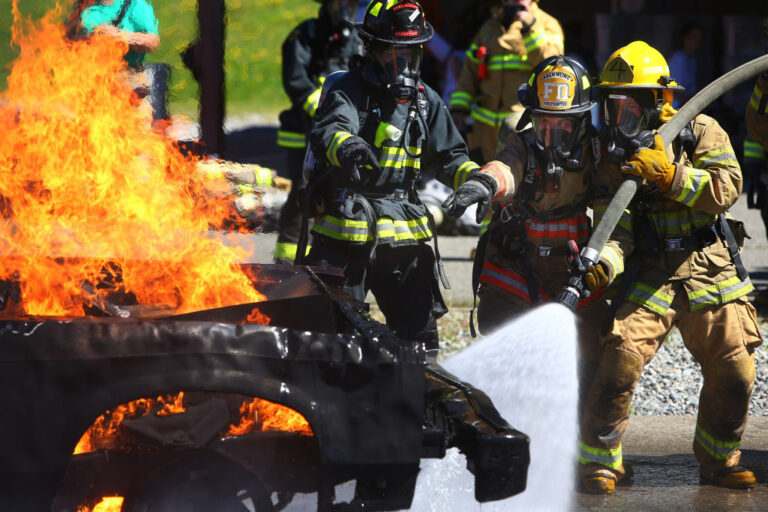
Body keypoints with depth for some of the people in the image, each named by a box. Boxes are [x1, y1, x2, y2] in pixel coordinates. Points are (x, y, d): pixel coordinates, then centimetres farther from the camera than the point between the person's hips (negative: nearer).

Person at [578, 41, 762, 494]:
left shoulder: (700, 133, 0)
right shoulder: (612, 159, 6)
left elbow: (727, 188, -14)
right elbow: (615, 228, -2)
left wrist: (670, 175, -24)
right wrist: (602, 265, -23)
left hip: (713, 275, 0)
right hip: (650, 278, 0)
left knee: (734, 372, -1)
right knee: (620, 360, -17)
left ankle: (719, 460, 20)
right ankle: (599, 462, -6)